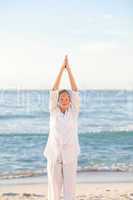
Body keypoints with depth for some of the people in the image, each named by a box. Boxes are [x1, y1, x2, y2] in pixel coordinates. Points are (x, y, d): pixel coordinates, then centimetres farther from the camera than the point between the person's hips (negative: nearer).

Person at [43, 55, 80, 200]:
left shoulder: (73, 112, 3)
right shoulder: (54, 112, 2)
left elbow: (75, 91, -4)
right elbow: (54, 91, -5)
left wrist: (69, 69, -6)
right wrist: (61, 69, -7)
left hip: (70, 155, 0)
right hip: (54, 155, 0)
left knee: (70, 187, 2)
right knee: (54, 188, 4)